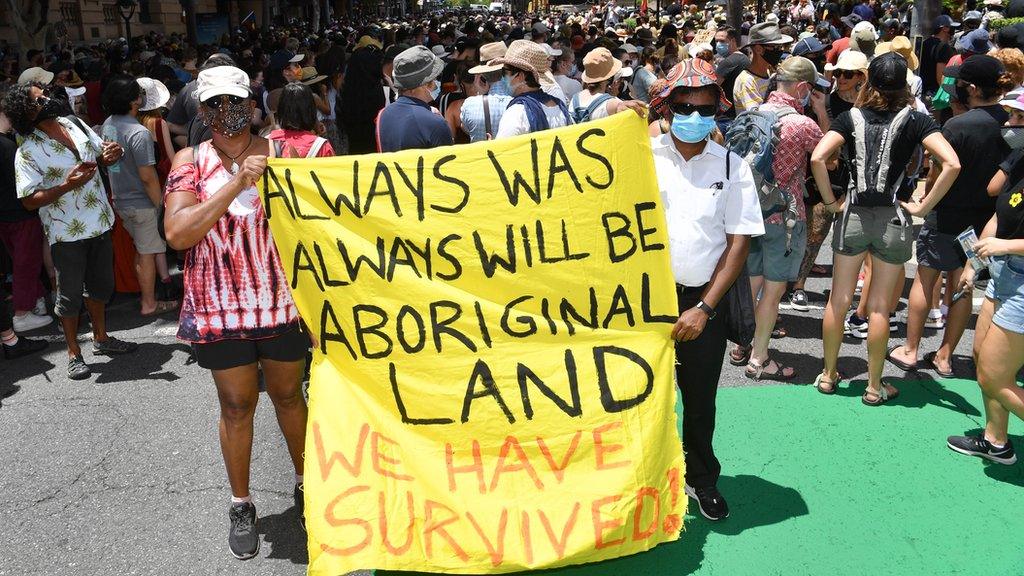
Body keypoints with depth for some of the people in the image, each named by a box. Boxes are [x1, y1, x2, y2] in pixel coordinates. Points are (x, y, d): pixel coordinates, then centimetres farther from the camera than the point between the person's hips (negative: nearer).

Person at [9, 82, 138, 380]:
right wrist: (67, 185, -30)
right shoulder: (28, 152, -17)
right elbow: (29, 200, -19)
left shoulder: (74, 124, 1)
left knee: (100, 285, 20)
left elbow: (101, 152, 14)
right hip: (67, 233, -6)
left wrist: (109, 154, -10)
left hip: (99, 224, 6)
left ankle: (101, 338, 38)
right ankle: (74, 354, 21)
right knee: (70, 296, 6)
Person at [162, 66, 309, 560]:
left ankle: (305, 482, 35)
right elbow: (177, 233, -19)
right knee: (236, 406, 11)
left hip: (282, 301, 1)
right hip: (220, 309, 0)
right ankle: (241, 503, 29)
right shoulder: (191, 162, -4)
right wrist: (238, 182, -24)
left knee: (289, 395, 15)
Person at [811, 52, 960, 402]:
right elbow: (952, 165, -16)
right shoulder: (915, 119, -4)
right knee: (879, 307, 7)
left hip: (853, 215, 1)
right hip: (894, 219, -1)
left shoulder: (852, 117, -1)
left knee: (838, 301, 13)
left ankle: (828, 375, 25)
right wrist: (924, 207, -8)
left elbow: (817, 157, -15)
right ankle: (874, 387, 18)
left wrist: (830, 201, -5)